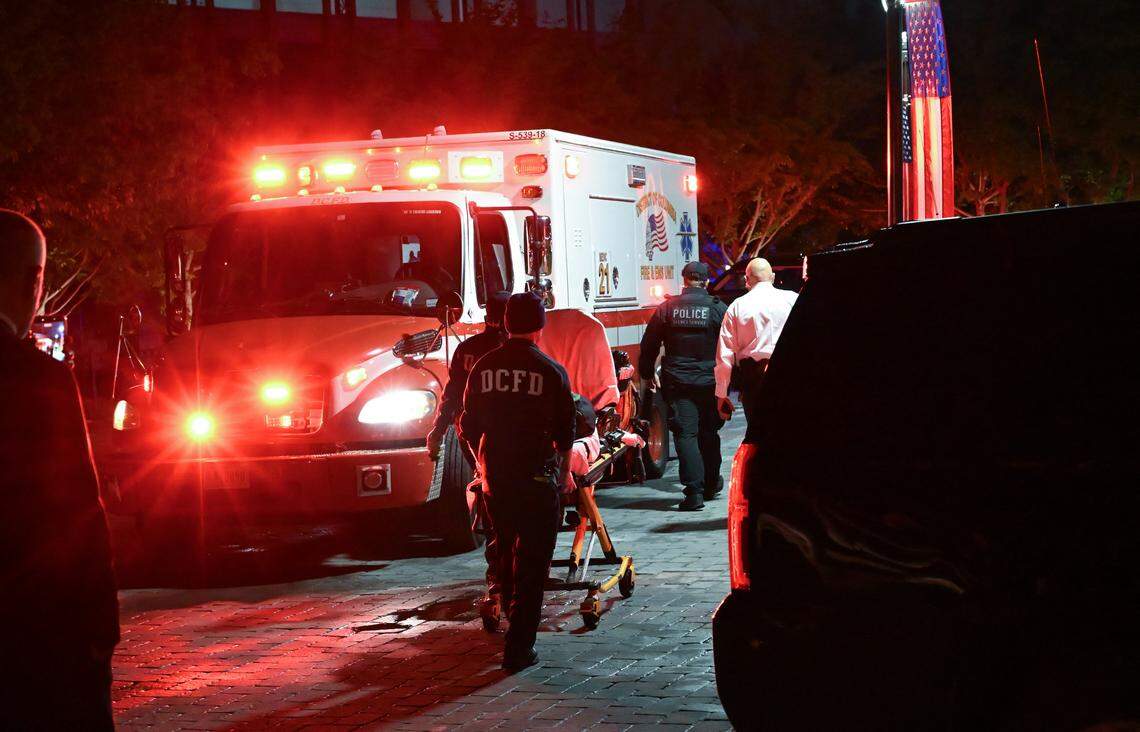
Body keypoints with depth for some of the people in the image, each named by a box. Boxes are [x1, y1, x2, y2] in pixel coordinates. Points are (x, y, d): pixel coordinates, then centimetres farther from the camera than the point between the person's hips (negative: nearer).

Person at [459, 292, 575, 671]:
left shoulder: (483, 368, 2)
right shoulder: (551, 372, -8)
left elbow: (468, 427, 8)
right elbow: (565, 433, -3)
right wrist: (562, 471, 14)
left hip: (494, 479, 4)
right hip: (537, 479, -4)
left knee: (507, 554, 23)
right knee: (532, 564, 1)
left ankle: (513, 620, 37)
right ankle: (518, 647, -3)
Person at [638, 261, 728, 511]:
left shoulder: (667, 308, 0)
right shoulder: (717, 308, -3)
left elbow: (649, 345, 7)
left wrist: (647, 373, 20)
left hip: (677, 383, 0)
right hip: (710, 382, 1)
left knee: (685, 434, -2)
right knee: (709, 433, 16)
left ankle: (694, 491, -13)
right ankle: (711, 484, 28)